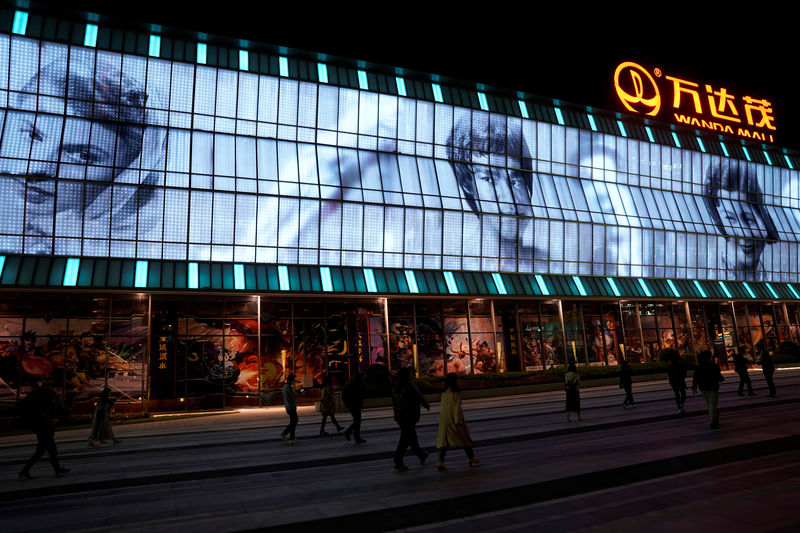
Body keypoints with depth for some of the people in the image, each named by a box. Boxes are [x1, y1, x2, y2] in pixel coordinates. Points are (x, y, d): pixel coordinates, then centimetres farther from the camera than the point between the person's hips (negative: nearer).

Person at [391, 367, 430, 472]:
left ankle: (421, 455, 37)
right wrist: (427, 405, 10)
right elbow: (420, 398, -8)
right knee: (405, 439, -3)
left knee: (412, 437, 21)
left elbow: (394, 403, 13)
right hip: (409, 417, -8)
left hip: (399, 417, 8)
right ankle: (398, 462, -6)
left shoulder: (395, 388, 4)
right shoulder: (409, 387, -19)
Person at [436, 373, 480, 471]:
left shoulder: (444, 392, 8)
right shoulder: (455, 392, -13)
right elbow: (457, 406, -17)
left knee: (444, 439, 3)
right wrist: (458, 420, -16)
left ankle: (441, 462, -9)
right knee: (465, 437, 11)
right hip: (454, 418, -6)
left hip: (444, 418, 6)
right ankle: (471, 458, 23)